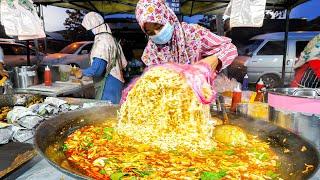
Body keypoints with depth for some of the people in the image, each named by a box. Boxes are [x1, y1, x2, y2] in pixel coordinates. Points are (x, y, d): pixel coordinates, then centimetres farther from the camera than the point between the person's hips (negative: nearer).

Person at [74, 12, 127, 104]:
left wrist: (82, 72, -8)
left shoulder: (102, 41, -15)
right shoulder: (111, 38, 14)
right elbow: (123, 63, 19)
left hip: (107, 86, -10)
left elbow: (97, 69, -24)